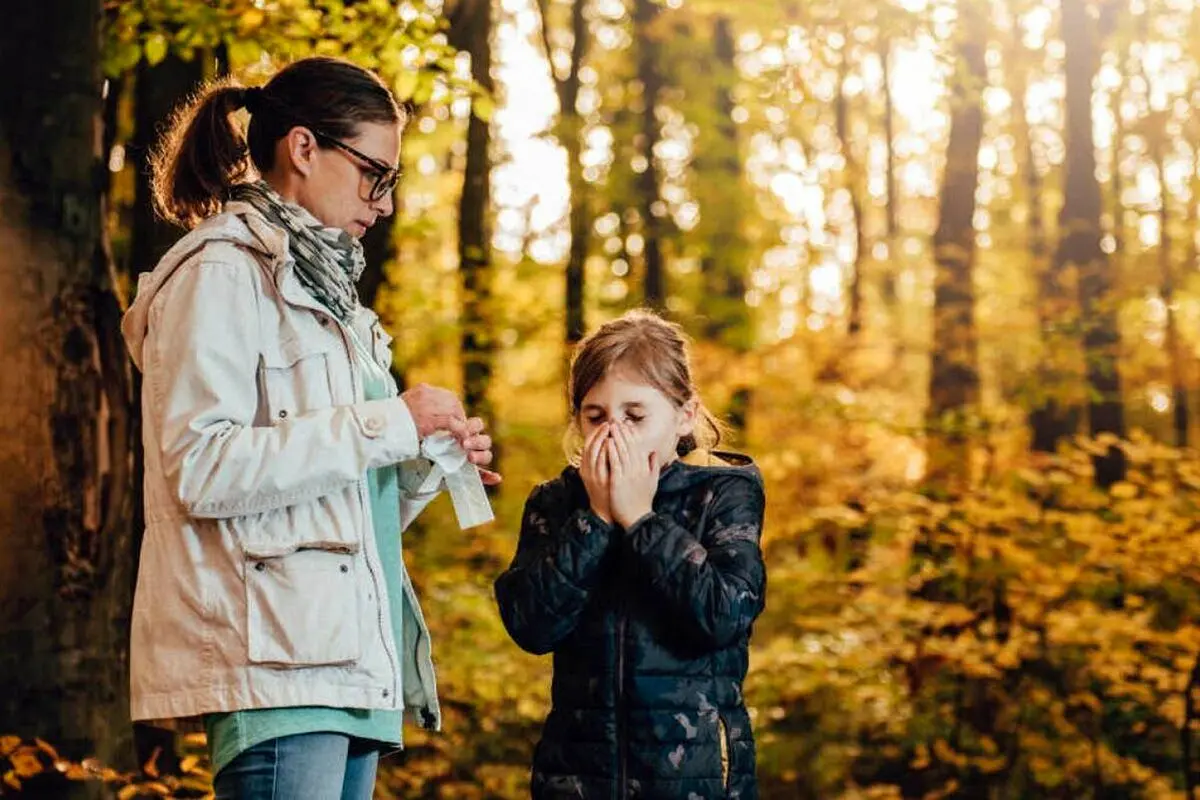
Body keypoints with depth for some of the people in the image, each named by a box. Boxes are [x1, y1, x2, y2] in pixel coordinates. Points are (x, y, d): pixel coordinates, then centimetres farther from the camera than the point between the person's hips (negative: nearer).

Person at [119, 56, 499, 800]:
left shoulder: (319, 287, 22)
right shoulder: (224, 270, -4)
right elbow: (200, 468, -17)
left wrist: (425, 466, 5)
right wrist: (388, 424, -14)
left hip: (347, 657, 9)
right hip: (275, 661, -9)